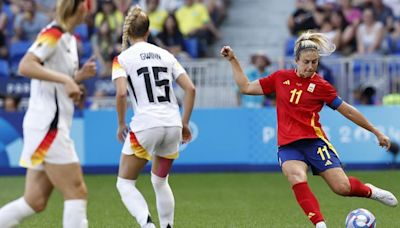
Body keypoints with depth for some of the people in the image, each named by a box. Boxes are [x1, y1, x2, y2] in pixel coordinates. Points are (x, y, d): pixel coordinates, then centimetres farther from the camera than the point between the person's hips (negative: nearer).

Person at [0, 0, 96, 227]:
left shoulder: (68, 38, 16)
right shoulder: (53, 34, -12)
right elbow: (25, 66, -25)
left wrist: (79, 76, 8)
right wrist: (65, 79, -28)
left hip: (52, 127, 9)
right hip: (47, 126, -9)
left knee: (35, 202, 7)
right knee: (77, 193, -7)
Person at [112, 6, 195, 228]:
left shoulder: (123, 58, 1)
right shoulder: (165, 55, 13)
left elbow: (121, 93, -14)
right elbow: (190, 88, 7)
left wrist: (121, 124, 0)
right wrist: (184, 123, 14)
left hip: (146, 125, -5)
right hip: (172, 126, 5)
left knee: (125, 183, 6)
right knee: (160, 181, 25)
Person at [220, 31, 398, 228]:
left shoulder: (321, 86, 3)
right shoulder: (281, 78, 9)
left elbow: (348, 111, 10)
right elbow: (246, 87, 17)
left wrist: (376, 132, 14)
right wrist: (233, 60, 12)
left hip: (314, 141, -1)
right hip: (288, 145, 1)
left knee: (342, 187, -11)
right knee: (297, 178, -32)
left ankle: (369, 191, 24)